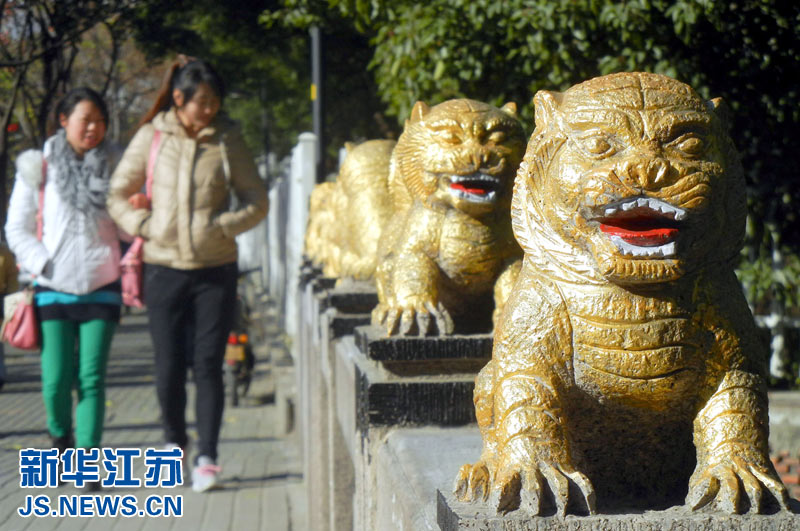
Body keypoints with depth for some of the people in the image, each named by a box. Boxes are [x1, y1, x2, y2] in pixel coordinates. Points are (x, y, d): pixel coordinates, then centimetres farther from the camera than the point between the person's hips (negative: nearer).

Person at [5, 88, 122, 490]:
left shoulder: (112, 167, 9)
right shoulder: (39, 166, 3)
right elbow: (17, 229, 6)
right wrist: (44, 265, -7)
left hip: (100, 288, 1)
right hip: (53, 289, -1)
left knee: (92, 378, -6)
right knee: (56, 379, -4)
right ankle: (61, 436, 26)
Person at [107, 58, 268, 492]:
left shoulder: (227, 139, 2)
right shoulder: (152, 136, 1)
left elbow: (256, 201, 5)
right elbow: (117, 195, 7)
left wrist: (221, 226, -10)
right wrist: (145, 225, -8)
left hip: (216, 268, 0)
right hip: (164, 267, 0)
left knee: (208, 363, -3)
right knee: (168, 366, 3)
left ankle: (207, 458, 5)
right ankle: (174, 444, 27)